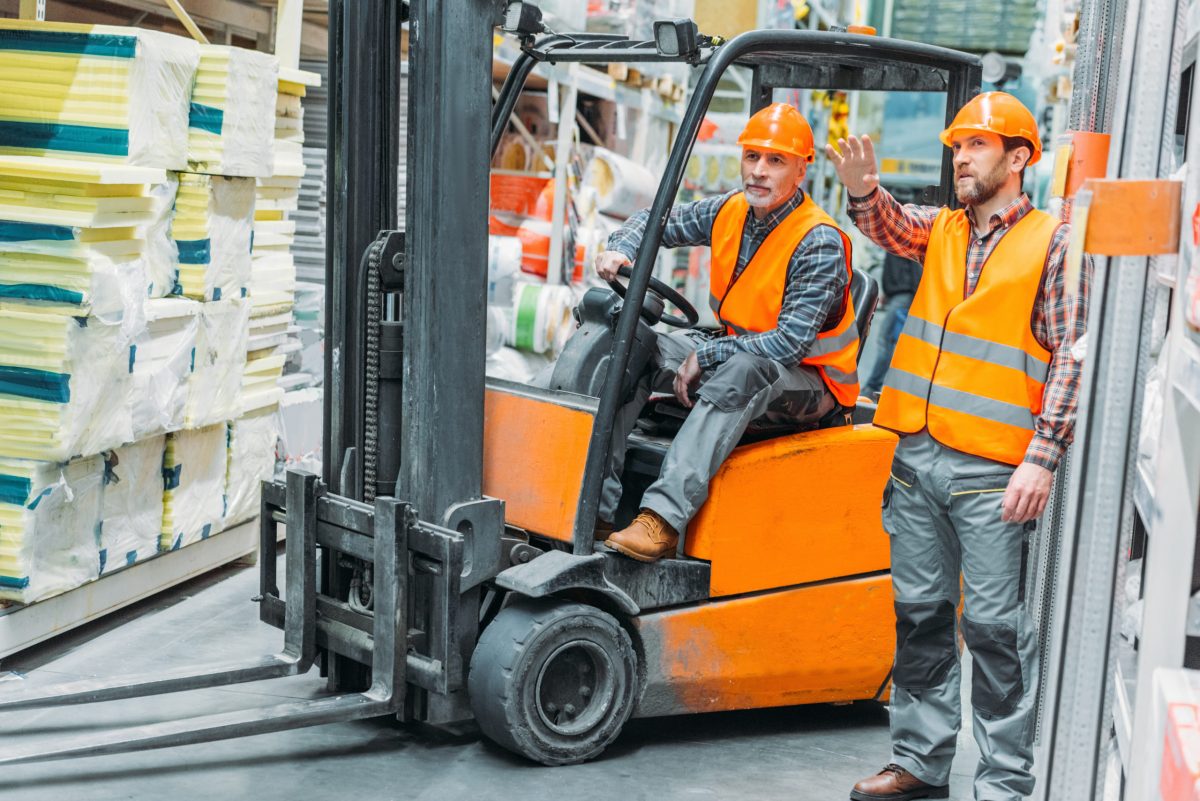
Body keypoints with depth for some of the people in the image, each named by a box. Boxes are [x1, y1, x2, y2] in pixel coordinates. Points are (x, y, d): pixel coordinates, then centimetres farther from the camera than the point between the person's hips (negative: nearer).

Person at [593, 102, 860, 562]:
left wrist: (704, 357, -24)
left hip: (809, 384, -7)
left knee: (741, 371, -40)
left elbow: (791, 343, -27)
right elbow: (656, 222, 13)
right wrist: (621, 249, -10)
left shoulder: (820, 243, -20)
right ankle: (594, 506, -20)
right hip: (736, 350, 7)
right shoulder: (729, 212, 0)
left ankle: (664, 517, -46)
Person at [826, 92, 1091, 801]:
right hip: (917, 456, 5)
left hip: (993, 470, -5)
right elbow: (891, 226, -2)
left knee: (994, 623, -1)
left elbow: (1070, 359, -6)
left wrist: (1043, 458, -13)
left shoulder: (1054, 242, -1)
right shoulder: (940, 229, 16)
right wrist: (864, 190, -24)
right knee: (919, 612, 11)